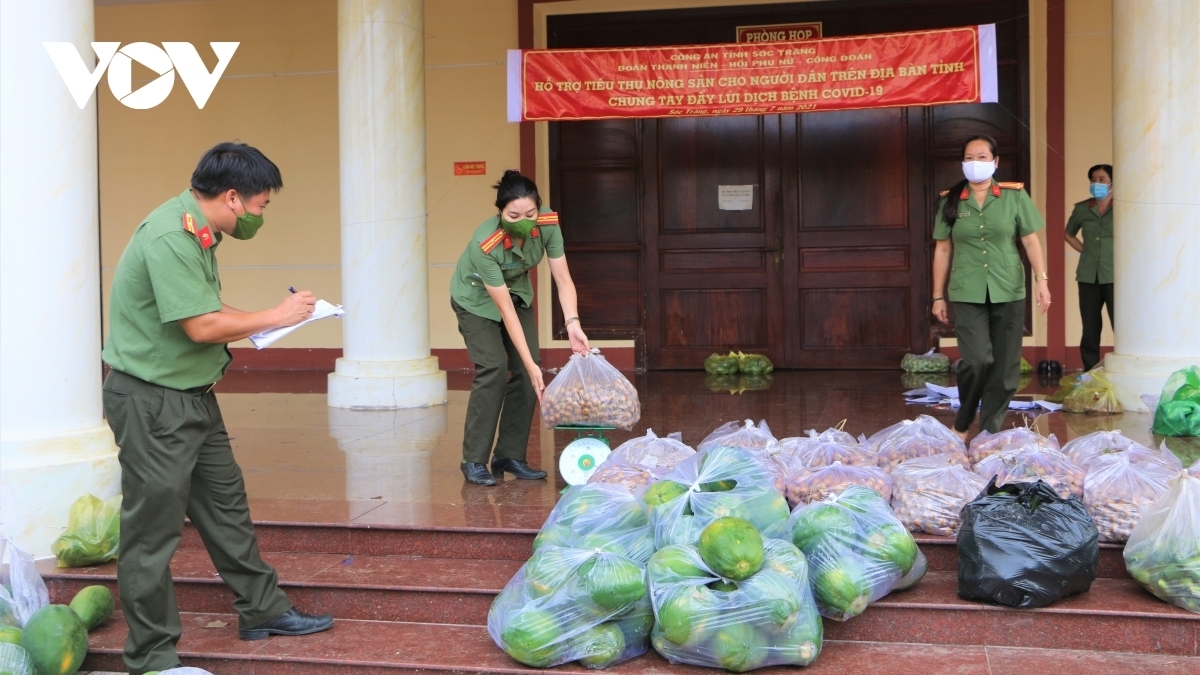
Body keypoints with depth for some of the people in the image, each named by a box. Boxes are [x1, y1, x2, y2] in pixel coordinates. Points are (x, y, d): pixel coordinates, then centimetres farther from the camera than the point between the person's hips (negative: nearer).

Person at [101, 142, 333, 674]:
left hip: (193, 395, 10)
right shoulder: (169, 237, -23)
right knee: (153, 530, 0)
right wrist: (275, 317, -13)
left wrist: (259, 324, 3)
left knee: (225, 504, 18)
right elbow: (201, 325, -25)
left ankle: (262, 610, 31)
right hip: (151, 401, -10)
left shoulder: (197, 231, 9)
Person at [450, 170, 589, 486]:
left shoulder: (548, 224, -27)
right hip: (476, 298, -5)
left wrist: (572, 323, -37)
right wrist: (530, 364, -35)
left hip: (516, 290, 5)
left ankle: (510, 456, 5)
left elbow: (563, 279, -21)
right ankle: (474, 461, -8)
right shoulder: (485, 243, -38)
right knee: (493, 369, -19)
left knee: (526, 371, -6)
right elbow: (505, 309, -35)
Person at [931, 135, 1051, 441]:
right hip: (967, 294, -1)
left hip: (1008, 292, 1)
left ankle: (990, 432, 14)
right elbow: (943, 250, 7)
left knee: (1005, 366, 2)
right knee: (977, 360, -14)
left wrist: (1041, 279, -8)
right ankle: (962, 424, 10)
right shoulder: (950, 201, 5)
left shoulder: (1015, 195, 3)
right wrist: (938, 296, 6)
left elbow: (1031, 241, 4)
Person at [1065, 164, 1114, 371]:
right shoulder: (1082, 209, 8)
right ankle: (1090, 374, 16)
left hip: (1114, 276, -4)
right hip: (1088, 276, 4)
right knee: (1090, 329, 9)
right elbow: (1069, 234, 24)